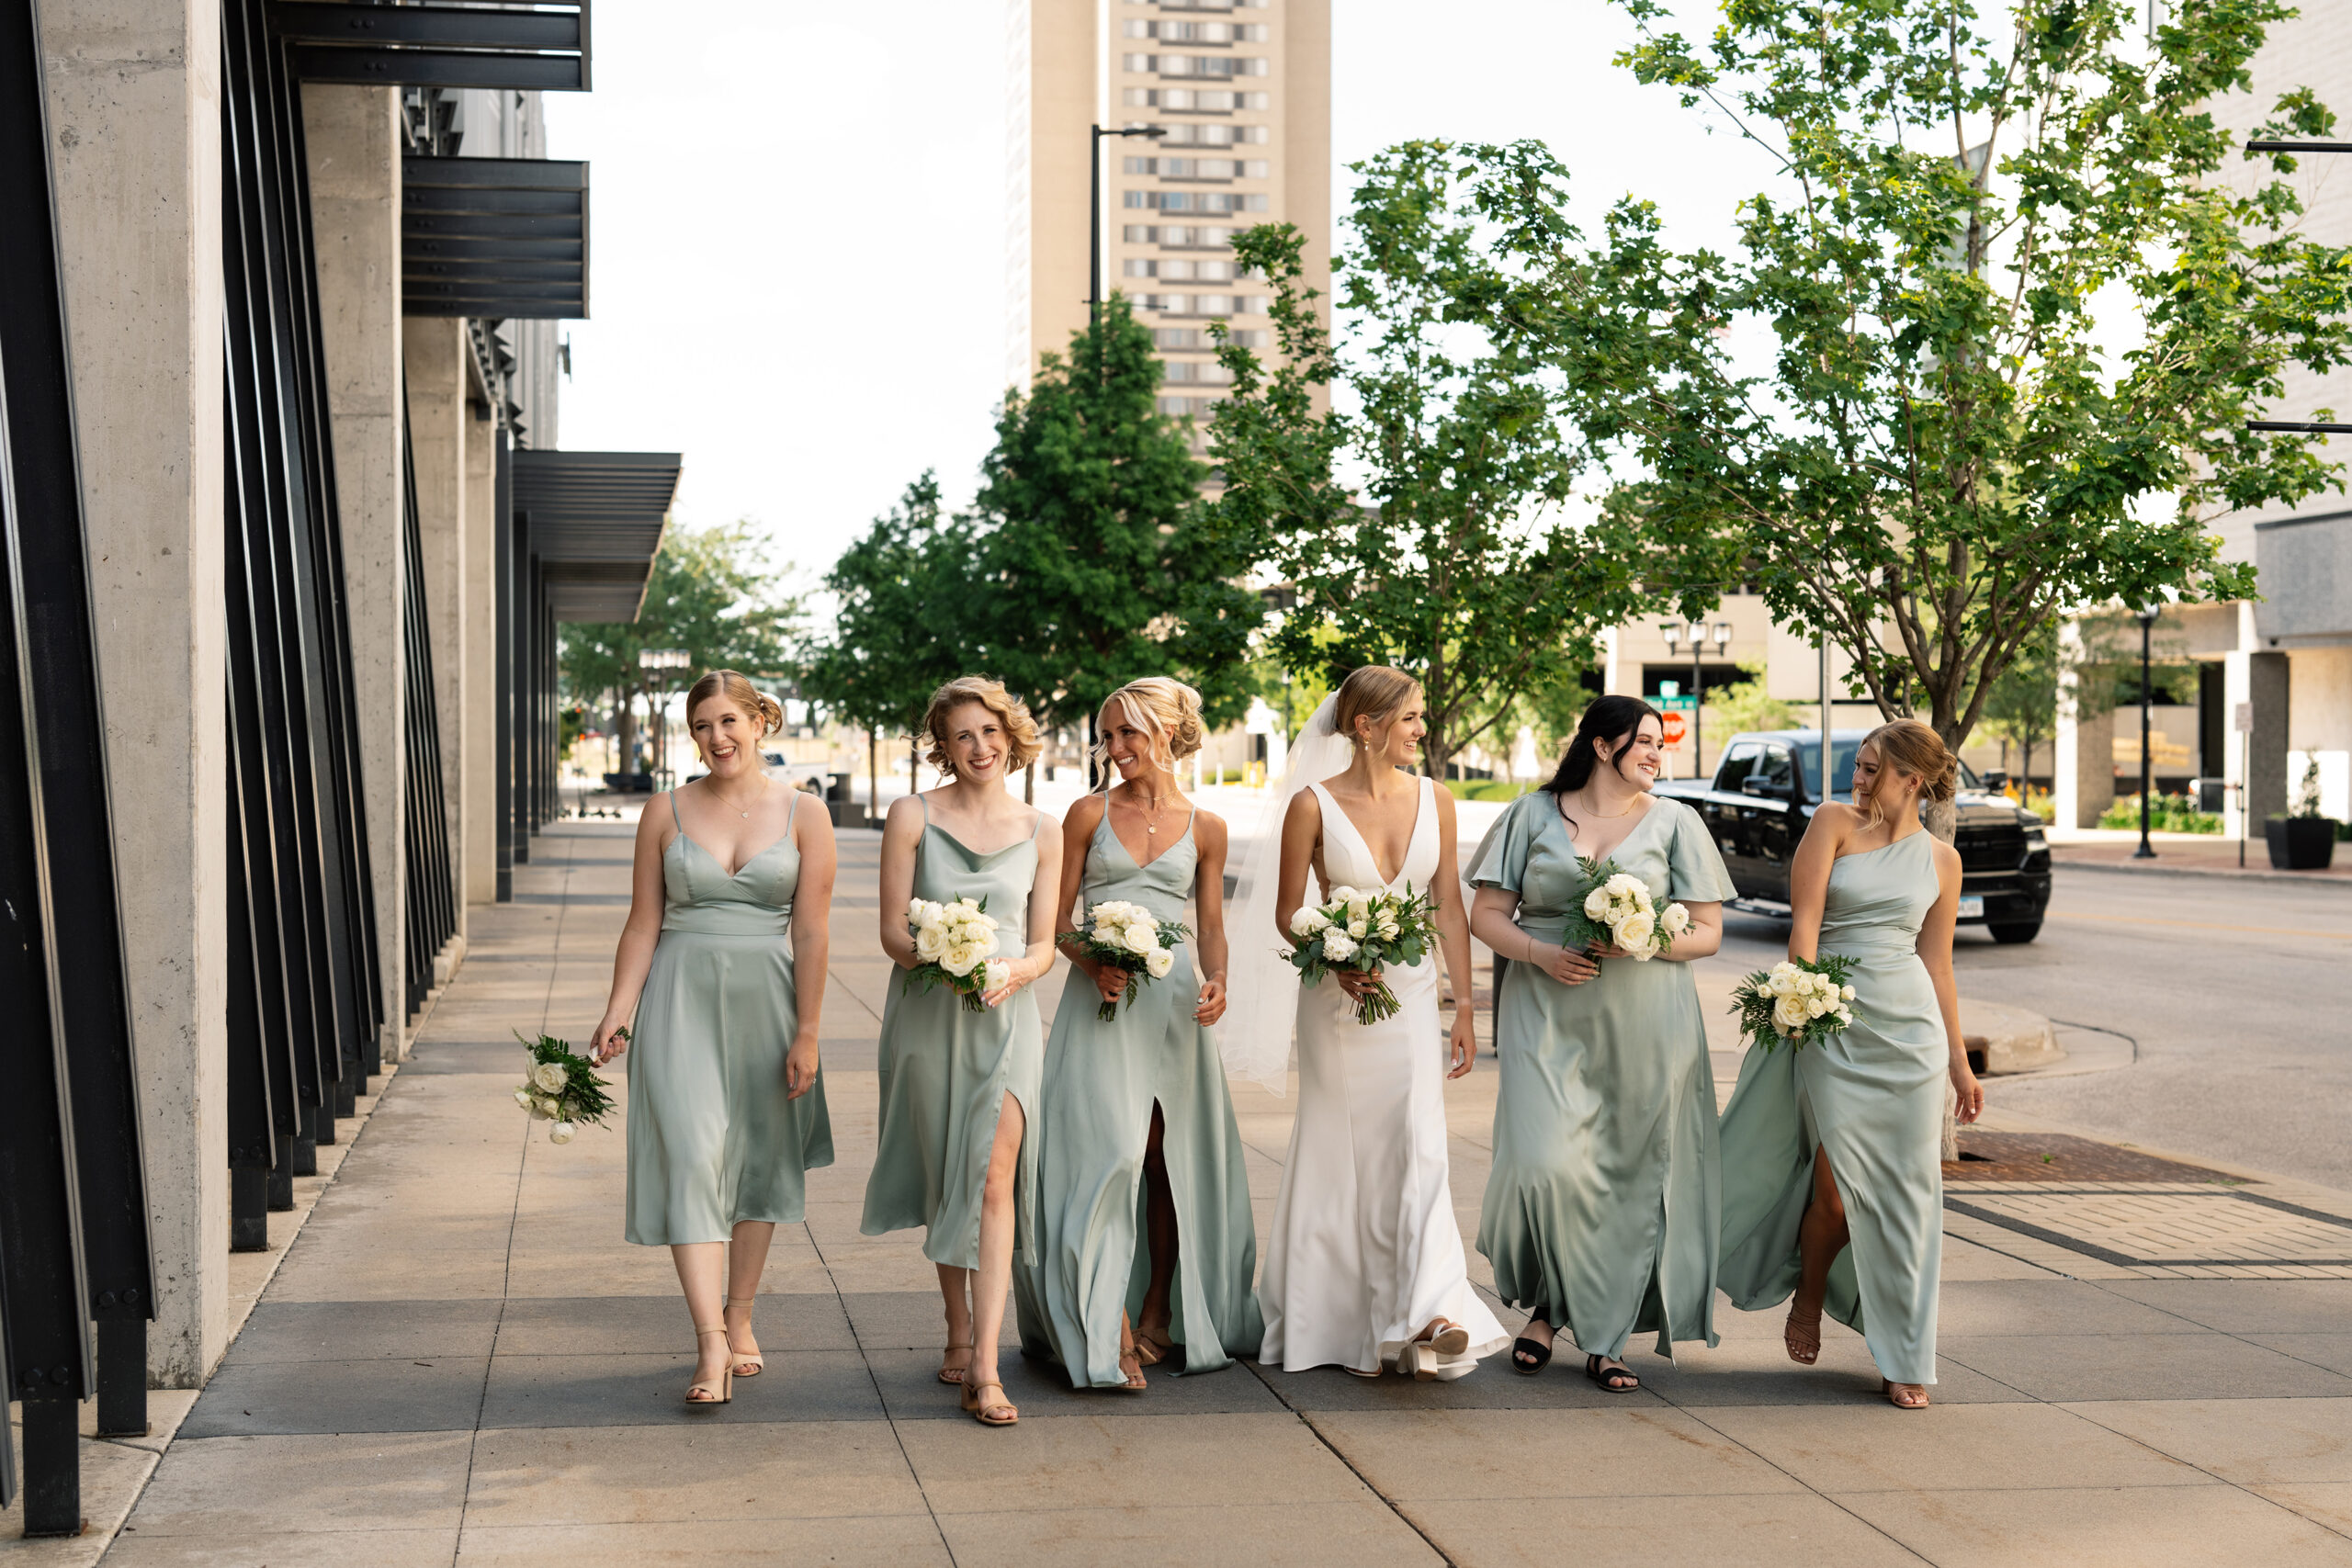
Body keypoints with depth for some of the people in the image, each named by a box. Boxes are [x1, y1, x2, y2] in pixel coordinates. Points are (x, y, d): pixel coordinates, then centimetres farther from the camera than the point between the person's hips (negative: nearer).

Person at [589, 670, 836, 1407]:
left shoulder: (803, 817, 0)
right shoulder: (666, 813, 3)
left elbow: (811, 934, -2)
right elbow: (643, 924, 3)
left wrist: (806, 1032, -6)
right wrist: (617, 1013, -5)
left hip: (765, 998, 1)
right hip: (681, 995, -1)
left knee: (758, 1159, 9)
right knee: (692, 1158, -11)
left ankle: (739, 1322, 25)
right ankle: (711, 1346, -14)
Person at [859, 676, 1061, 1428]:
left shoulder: (1040, 833, 6)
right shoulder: (912, 816, 0)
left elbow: (1043, 946, 7)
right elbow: (893, 930, -2)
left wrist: (1013, 972, -16)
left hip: (1007, 1017, 0)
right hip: (927, 1017, 0)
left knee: (993, 1175, -14)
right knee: (945, 1181, 10)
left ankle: (984, 1364, -17)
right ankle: (958, 1333, 29)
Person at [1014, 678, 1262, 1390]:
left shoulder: (1204, 827, 8)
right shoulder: (1089, 815, 5)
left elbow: (1211, 928, 10)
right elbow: (1059, 919, 4)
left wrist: (1216, 980, -9)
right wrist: (1091, 962, -15)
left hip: (1173, 1003, 2)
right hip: (1100, 999, -2)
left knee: (1171, 1160, 5)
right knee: (1109, 1151, -12)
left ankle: (1156, 1313, 19)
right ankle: (1109, 1327, -8)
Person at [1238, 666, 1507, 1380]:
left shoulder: (1434, 800, 3)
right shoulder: (1314, 805, -7)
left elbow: (1450, 908, 7)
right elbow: (1287, 915, -2)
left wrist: (1464, 1008, 5)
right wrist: (1336, 962, -20)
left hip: (1410, 996, 2)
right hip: (1336, 1000, -2)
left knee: (1416, 1147, -10)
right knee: (1342, 1155, 5)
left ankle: (1424, 1320, -17)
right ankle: (1340, 1322, 16)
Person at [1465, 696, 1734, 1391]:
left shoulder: (1675, 822, 9)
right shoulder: (1534, 815, 8)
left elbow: (1706, 932, 6)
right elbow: (1486, 914, 7)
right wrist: (1541, 954, -11)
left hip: (1644, 1021, 1)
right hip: (1549, 1014, -1)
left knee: (1632, 1177, -1)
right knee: (1548, 1165, -13)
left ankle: (1604, 1337, 10)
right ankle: (1549, 1303, 12)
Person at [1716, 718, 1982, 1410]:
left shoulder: (1941, 859, 10)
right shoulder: (1835, 822, 3)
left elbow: (1936, 962, 14)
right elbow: (1805, 918, -5)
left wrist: (1958, 1059, 14)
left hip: (1909, 1027, 2)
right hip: (1832, 1022, -2)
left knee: (1904, 1191, -1)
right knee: (1837, 1190, -6)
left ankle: (1902, 1359, 9)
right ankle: (1807, 1297, 25)